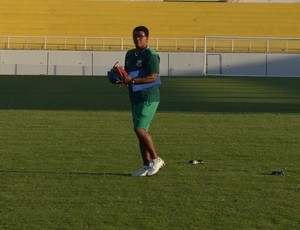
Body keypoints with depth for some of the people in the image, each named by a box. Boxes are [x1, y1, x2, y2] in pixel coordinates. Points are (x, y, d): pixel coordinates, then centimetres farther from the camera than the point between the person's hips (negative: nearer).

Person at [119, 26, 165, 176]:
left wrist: (132, 80, -27)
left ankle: (156, 160, -4)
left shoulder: (151, 55, -12)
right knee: (141, 131, 8)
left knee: (140, 129, -16)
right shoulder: (130, 55, 14)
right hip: (135, 98, 8)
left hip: (149, 98, -8)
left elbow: (153, 77, -22)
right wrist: (122, 79, 2)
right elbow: (128, 73, 25)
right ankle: (146, 166, 13)